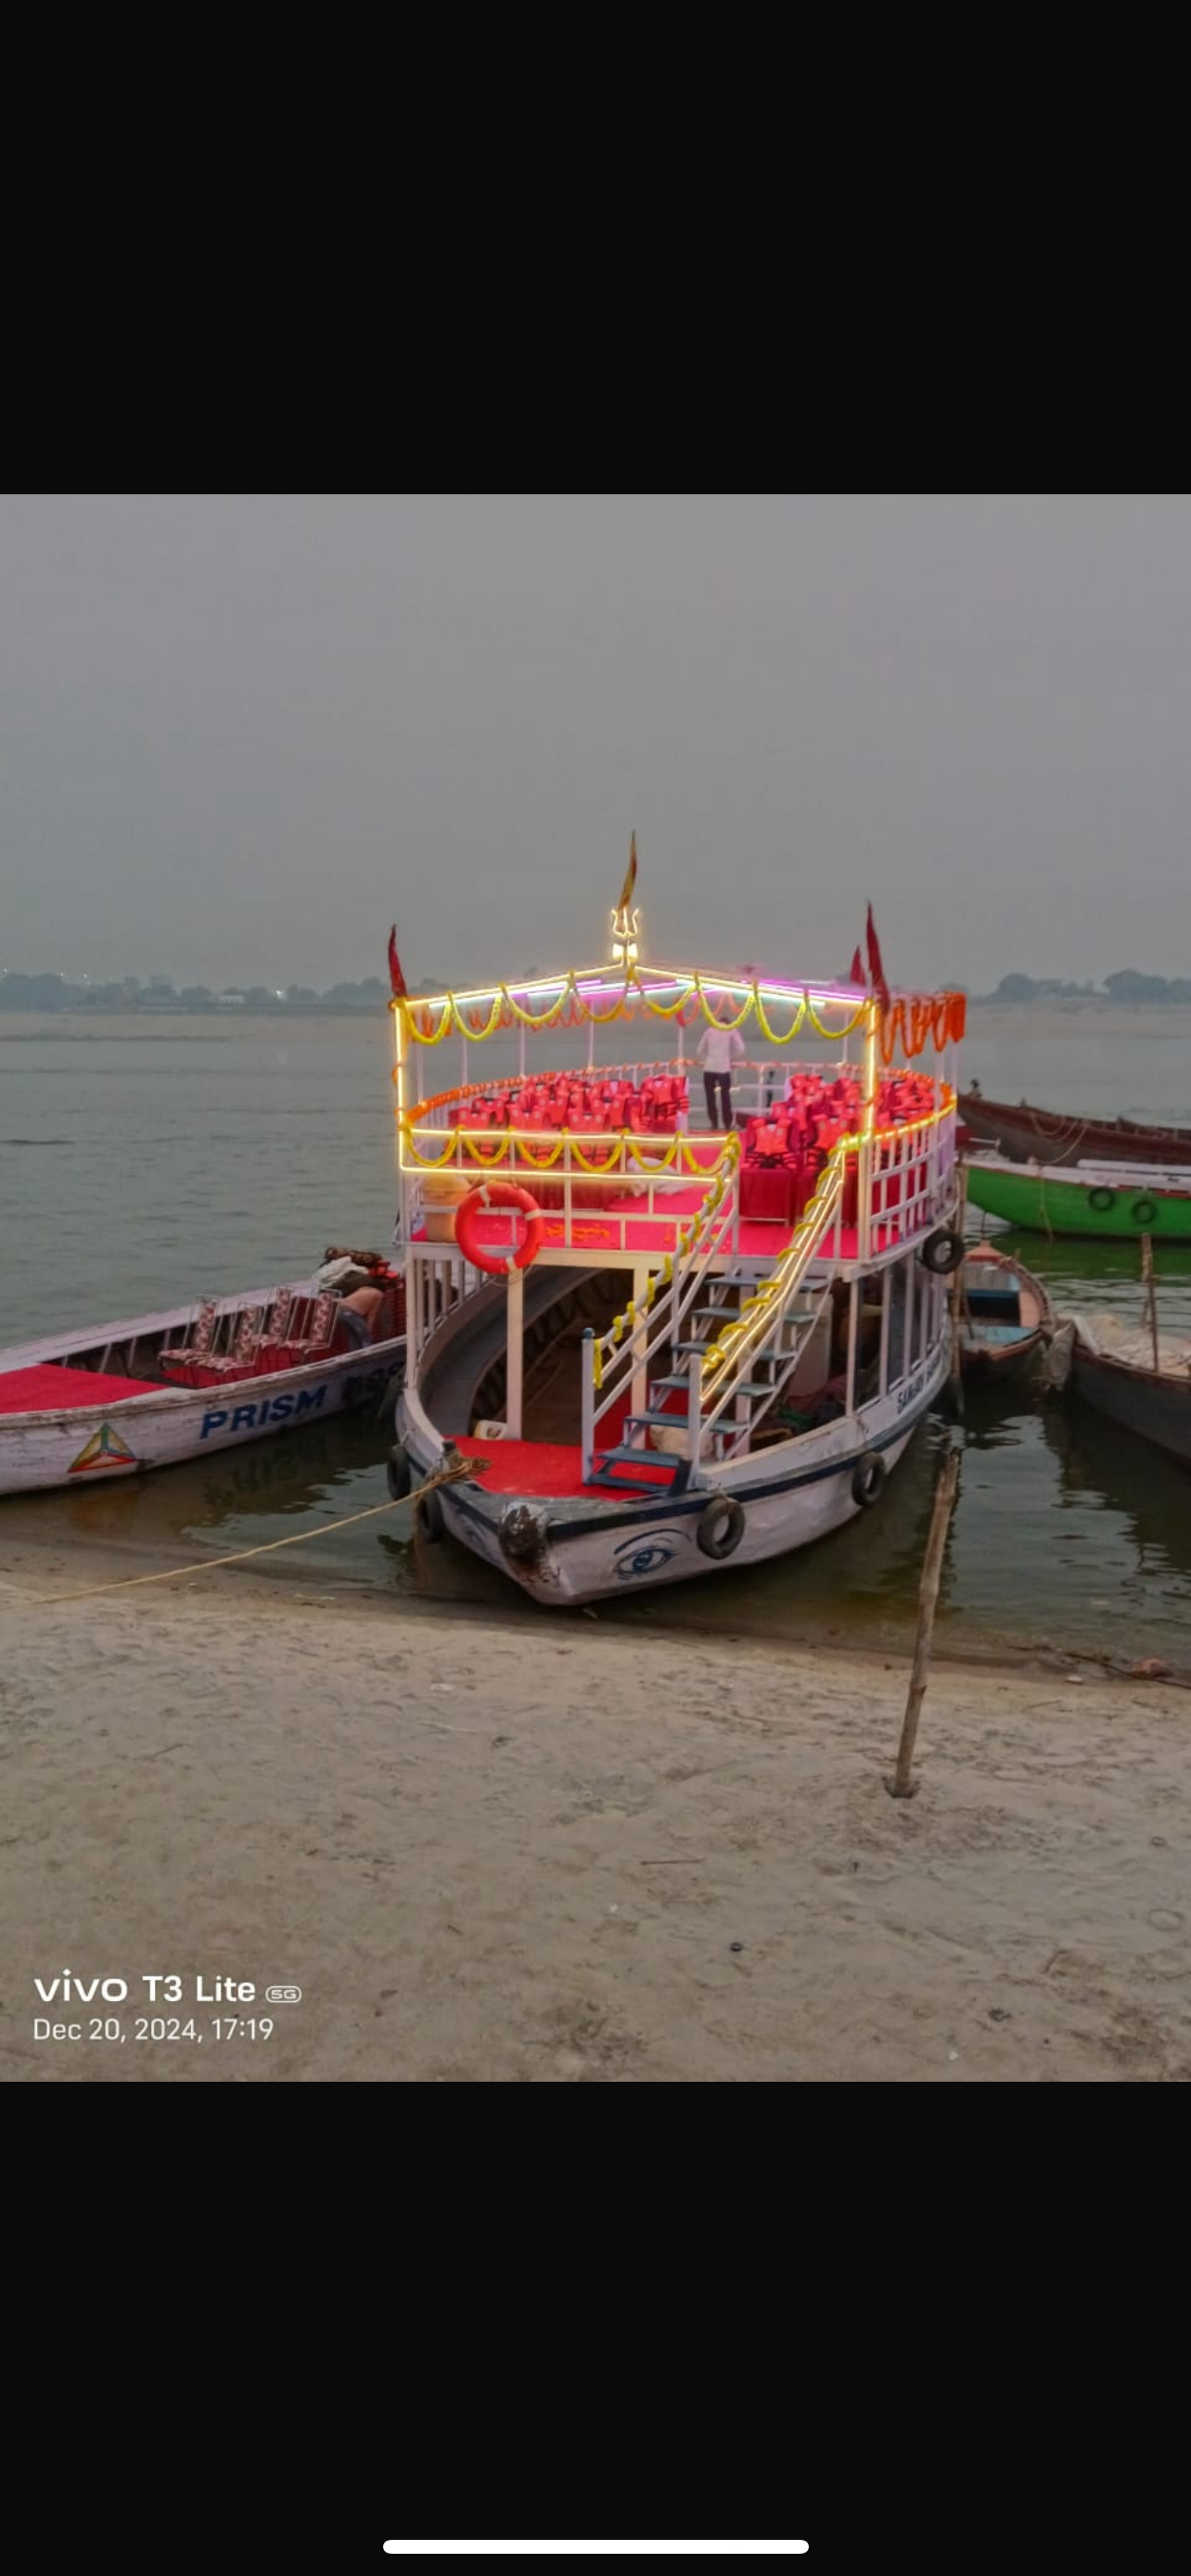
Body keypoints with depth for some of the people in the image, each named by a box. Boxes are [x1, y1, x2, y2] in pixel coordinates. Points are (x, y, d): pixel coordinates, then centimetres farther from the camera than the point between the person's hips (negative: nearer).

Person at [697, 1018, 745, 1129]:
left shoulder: (709, 1030, 15)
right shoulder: (732, 1030, 9)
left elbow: (699, 1050, 14)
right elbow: (740, 1050, 1)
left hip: (709, 1069, 1)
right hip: (724, 1069, -1)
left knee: (710, 1097, 9)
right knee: (725, 1097, 4)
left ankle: (713, 1123, 8)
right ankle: (728, 1124, 4)